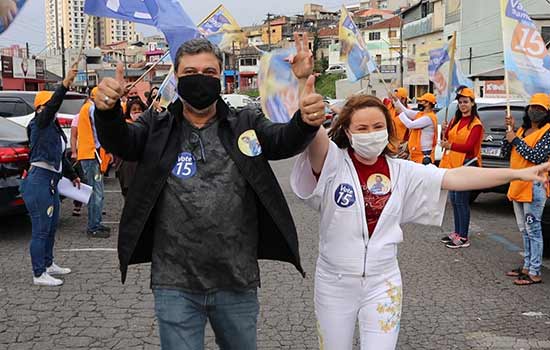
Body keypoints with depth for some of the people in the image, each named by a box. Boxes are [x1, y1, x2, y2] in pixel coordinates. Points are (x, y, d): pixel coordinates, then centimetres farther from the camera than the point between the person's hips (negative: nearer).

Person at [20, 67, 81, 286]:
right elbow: (52, 106, -27)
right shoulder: (39, 124, -7)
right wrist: (65, 84, -36)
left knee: (51, 226, 18)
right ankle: (39, 274, 0)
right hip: (39, 180, -9)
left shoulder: (54, 127, 17)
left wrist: (72, 176, 31)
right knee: (41, 229, -6)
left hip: (51, 181, 9)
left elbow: (60, 156, 27)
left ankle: (48, 264, 31)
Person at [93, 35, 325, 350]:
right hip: (175, 285, -1)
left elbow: (284, 141, -14)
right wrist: (109, 110, -37)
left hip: (237, 283, 2)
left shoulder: (245, 125, 2)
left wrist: (307, 121, -37)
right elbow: (121, 141, -14)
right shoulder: (158, 128, 2)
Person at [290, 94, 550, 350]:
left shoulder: (401, 172, -2)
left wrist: (519, 174, -11)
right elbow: (315, 138, -33)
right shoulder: (333, 162, -12)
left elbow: (456, 178, -6)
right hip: (334, 281, -1)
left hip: (382, 282, 1)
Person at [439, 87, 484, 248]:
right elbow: (447, 139, 14)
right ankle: (457, 233, 24)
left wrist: (450, 145, -33)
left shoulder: (476, 124, -9)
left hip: (466, 165, -8)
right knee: (454, 200, 13)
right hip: (452, 164, 8)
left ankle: (463, 238, -1)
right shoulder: (455, 120, 14)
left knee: (461, 201, -7)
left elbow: (469, 146, -18)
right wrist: (445, 131, -7)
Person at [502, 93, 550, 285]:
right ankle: (527, 266, 25)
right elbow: (506, 153, 11)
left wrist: (515, 140, -13)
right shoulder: (523, 130, 14)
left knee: (533, 229, -7)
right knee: (524, 230, 15)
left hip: (534, 185, -8)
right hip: (518, 184, 8)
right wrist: (509, 131, 0)